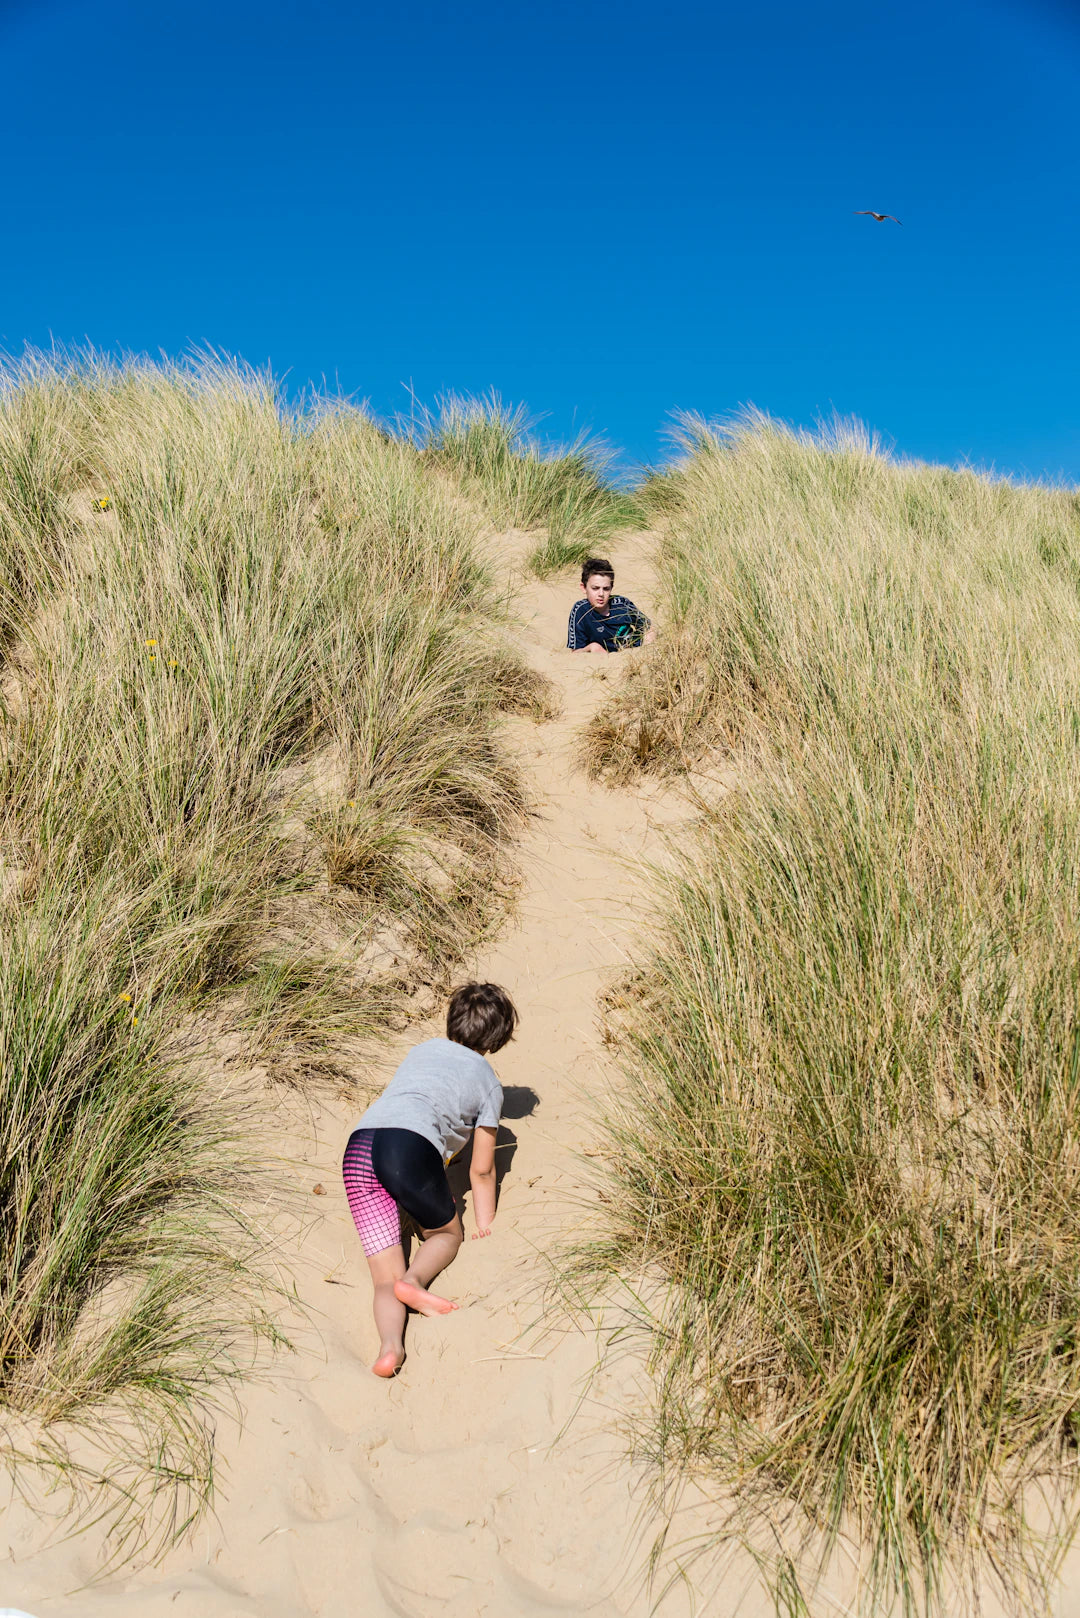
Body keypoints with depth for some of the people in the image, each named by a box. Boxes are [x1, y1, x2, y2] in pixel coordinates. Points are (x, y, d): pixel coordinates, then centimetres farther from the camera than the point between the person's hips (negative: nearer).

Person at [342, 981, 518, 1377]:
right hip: (410, 1145, -4)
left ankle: (390, 1344, -22)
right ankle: (414, 1278, -6)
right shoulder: (488, 1083, 19)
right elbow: (481, 1170, 22)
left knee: (385, 1279, 7)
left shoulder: (424, 1049, 31)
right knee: (447, 1234, 24)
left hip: (357, 1146, 4)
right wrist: (485, 1225, 39)